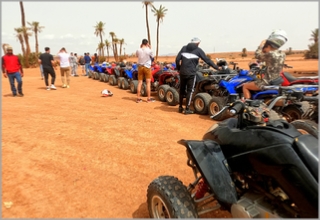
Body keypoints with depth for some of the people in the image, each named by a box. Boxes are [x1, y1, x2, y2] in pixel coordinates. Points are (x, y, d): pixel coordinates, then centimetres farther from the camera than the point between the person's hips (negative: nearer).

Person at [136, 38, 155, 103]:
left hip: (140, 67, 3)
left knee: (140, 83, 7)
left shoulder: (138, 50, -4)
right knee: (148, 83, 3)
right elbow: (152, 57, 4)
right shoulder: (149, 50, -13)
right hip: (147, 67, -3)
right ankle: (149, 98, 6)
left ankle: (138, 98, 11)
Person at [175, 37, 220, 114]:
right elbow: (207, 60, 0)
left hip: (182, 72, 4)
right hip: (191, 73, -4)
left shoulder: (184, 48, 10)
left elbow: (177, 59, 3)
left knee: (182, 89, 15)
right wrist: (217, 67, 6)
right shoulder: (198, 50, 1)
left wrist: (178, 69, 15)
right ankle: (187, 109, 4)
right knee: (190, 90, 4)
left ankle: (180, 107, 23)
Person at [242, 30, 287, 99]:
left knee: (245, 86, 3)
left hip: (268, 82, -9)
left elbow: (257, 55, -8)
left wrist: (261, 45, 3)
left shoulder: (270, 54, -21)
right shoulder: (282, 54, 3)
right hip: (277, 81, 9)